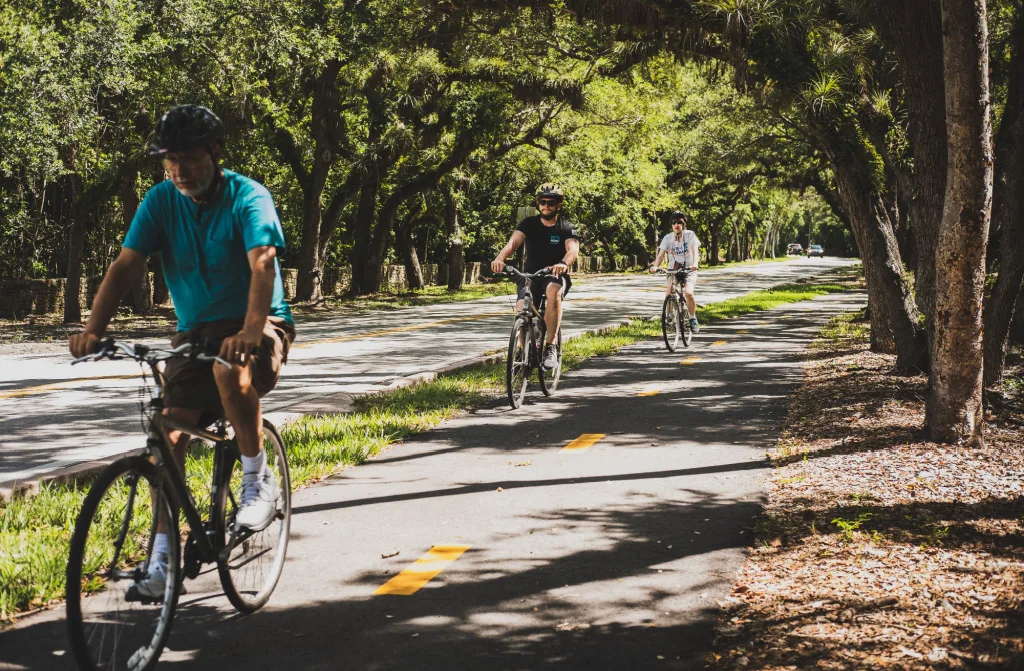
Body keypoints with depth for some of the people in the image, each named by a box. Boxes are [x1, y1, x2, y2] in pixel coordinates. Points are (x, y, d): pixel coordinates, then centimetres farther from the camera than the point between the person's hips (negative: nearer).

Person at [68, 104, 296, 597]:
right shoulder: (161, 201, -2)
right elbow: (125, 265, -10)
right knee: (170, 436, -9)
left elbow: (262, 264, -30)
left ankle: (258, 480, -17)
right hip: (195, 330, 5)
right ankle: (163, 557, 1)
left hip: (259, 326, -4)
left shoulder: (248, 197, -15)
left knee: (232, 370, -38)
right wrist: (93, 329, -25)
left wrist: (250, 330, -47)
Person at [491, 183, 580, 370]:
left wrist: (563, 263, -51)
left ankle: (550, 348, -32)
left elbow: (573, 249, -26)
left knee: (553, 292, -38)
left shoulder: (566, 228, -6)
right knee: (521, 310, -26)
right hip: (530, 275, 2)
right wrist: (500, 258, -42)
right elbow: (513, 242, -20)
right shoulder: (529, 224, -1)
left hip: (556, 276, -2)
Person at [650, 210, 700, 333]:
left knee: (688, 293, -26)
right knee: (668, 294, -18)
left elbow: (695, 250, -23)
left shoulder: (690, 235, -10)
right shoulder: (667, 238, -5)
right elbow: (660, 254, -14)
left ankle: (693, 319, -6)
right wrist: (655, 266, -34)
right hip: (673, 269, 2)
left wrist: (695, 263, -44)